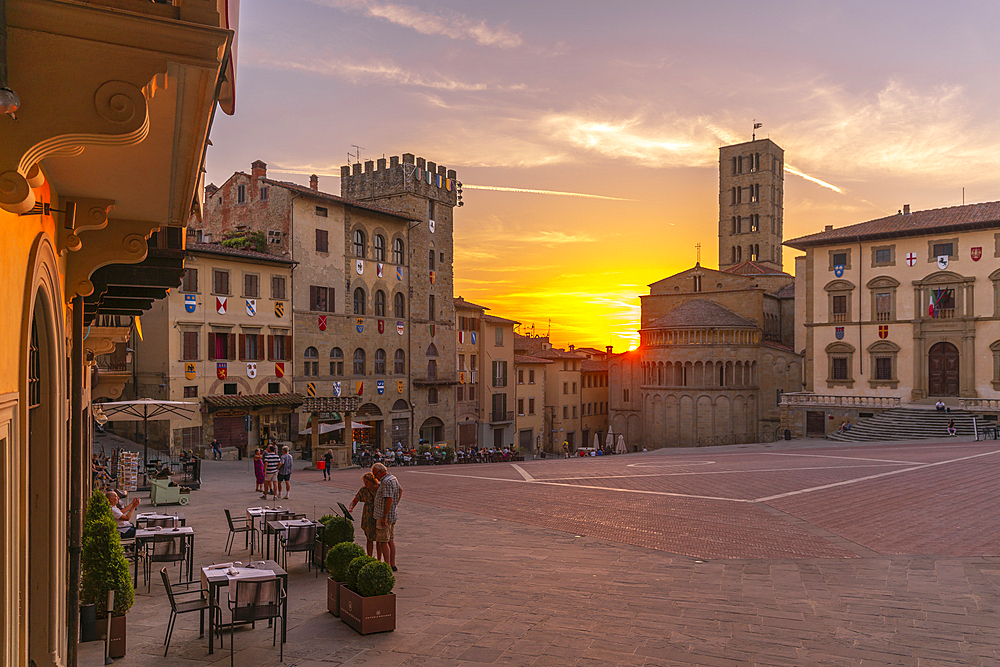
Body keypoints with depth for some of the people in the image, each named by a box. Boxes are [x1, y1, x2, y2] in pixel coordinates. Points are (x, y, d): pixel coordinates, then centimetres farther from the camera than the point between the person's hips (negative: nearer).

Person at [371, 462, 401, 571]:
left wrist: (384, 517, -24)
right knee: (391, 540, 13)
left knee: (383, 542, -4)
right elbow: (400, 491, 26)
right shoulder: (393, 478, 11)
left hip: (385, 516, -10)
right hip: (393, 515, 10)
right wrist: (396, 505, 23)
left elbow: (389, 499, -26)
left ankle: (387, 567, -3)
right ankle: (393, 565, 18)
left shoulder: (386, 482, -21)